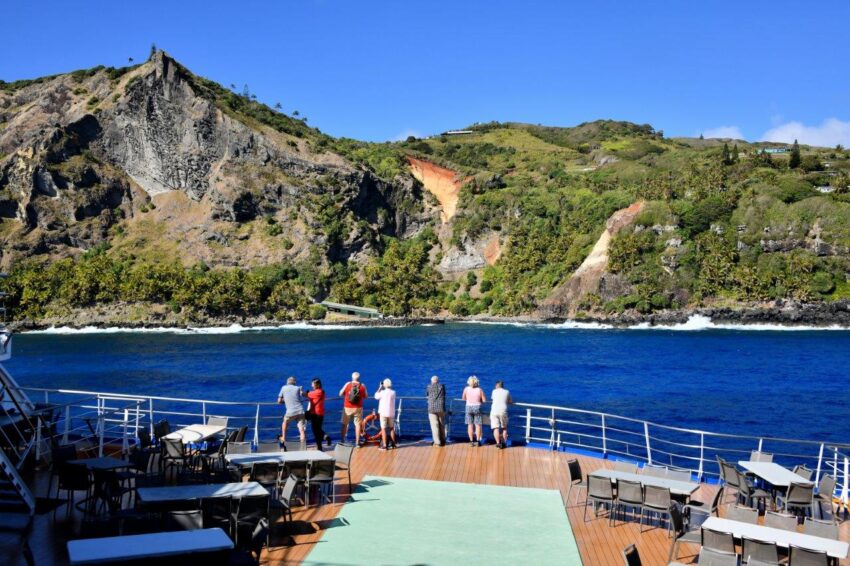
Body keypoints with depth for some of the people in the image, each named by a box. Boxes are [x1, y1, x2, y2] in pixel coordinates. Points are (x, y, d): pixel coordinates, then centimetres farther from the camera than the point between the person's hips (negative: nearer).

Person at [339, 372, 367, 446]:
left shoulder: (347, 384, -5)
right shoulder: (362, 386, -3)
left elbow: (340, 394, 2)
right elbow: (365, 396, 8)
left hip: (347, 408, 0)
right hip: (358, 408, 0)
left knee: (344, 424, 12)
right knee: (358, 424, 5)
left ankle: (342, 440, 15)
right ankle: (357, 442, 4)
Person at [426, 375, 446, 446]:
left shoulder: (429, 387, -1)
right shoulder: (442, 386, 4)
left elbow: (426, 395, 17)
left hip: (432, 408, -2)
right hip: (441, 408, 2)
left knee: (434, 425, 0)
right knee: (442, 425, 13)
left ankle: (437, 442, -2)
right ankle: (442, 441, 20)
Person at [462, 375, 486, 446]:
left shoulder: (466, 389, -6)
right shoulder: (480, 390, -8)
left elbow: (463, 398, 5)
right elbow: (484, 400, -5)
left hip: (469, 407, 1)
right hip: (477, 407, -1)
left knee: (470, 425, 7)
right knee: (478, 425, 6)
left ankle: (471, 441, 6)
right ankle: (478, 441, 6)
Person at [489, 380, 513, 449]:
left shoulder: (494, 391, 13)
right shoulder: (507, 392, 12)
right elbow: (511, 402, 20)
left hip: (494, 411, -1)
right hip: (503, 411, 1)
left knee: (496, 428, -5)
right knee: (504, 428, 16)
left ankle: (498, 443, -18)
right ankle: (504, 443, 10)